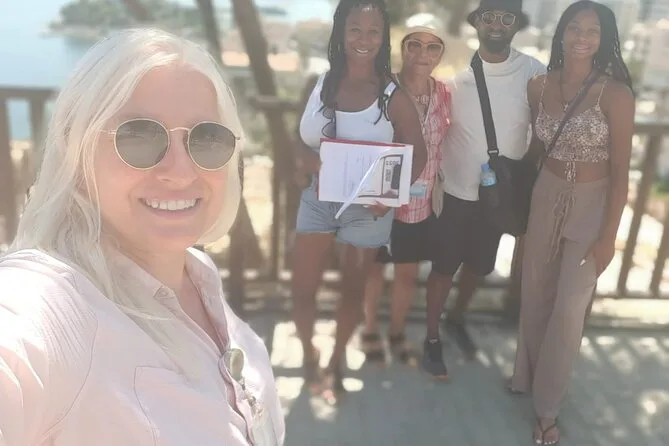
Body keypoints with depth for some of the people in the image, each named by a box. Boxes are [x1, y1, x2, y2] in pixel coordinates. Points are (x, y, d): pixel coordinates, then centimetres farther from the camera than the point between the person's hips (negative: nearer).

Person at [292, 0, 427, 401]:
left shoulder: (393, 97, -9)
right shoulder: (323, 83, -1)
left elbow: (418, 155, -6)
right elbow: (304, 143, 4)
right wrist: (312, 162, -20)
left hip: (367, 208, -2)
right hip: (318, 200, 2)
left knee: (353, 289, 13)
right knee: (302, 289, 5)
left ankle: (336, 362, 39)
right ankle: (309, 353, 36)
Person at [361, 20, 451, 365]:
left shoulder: (444, 96, -2)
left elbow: (442, 147, 8)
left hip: (421, 203, 4)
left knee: (408, 272, 16)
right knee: (374, 268, 15)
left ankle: (397, 333, 39)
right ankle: (369, 331, 37)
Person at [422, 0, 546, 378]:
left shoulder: (534, 73, -8)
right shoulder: (456, 73, -10)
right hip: (456, 190, -2)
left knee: (479, 265, 19)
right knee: (444, 266, 8)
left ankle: (457, 319, 45)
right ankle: (432, 338, 27)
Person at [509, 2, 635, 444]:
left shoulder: (616, 94, -15)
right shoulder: (539, 86, -2)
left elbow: (620, 171, -12)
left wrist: (608, 236, -13)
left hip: (591, 206, -4)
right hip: (546, 198, 4)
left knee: (569, 309, 0)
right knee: (534, 296, 14)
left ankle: (547, 407, 18)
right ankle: (528, 375, 37)